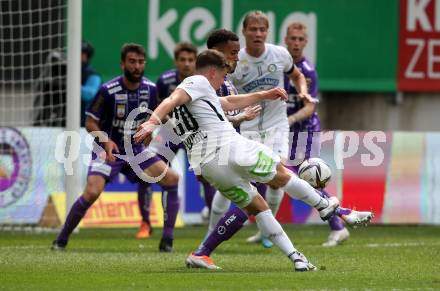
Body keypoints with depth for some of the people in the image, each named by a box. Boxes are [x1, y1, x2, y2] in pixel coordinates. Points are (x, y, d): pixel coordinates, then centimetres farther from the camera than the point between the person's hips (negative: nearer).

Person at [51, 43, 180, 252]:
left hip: (135, 149, 5)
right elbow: (90, 123, -11)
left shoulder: (150, 89, -4)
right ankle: (61, 239, -6)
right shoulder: (108, 90, -17)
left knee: (171, 178, -12)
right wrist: (106, 140, -28)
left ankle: (167, 241, -6)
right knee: (92, 192, -26)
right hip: (107, 149, -4)